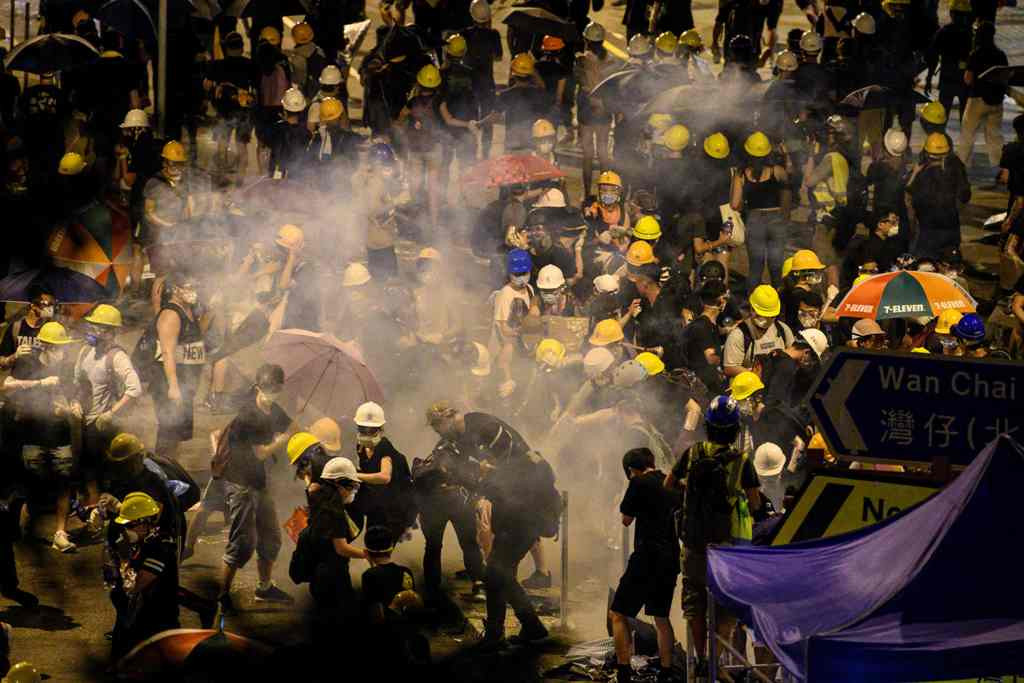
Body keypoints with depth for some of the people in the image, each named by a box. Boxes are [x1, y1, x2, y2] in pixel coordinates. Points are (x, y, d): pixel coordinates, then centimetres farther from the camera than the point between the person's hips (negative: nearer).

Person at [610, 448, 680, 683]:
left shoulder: (639, 484, -9)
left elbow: (626, 519, 0)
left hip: (647, 558, -7)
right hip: (671, 559, 7)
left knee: (618, 615, -2)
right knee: (661, 618, 18)